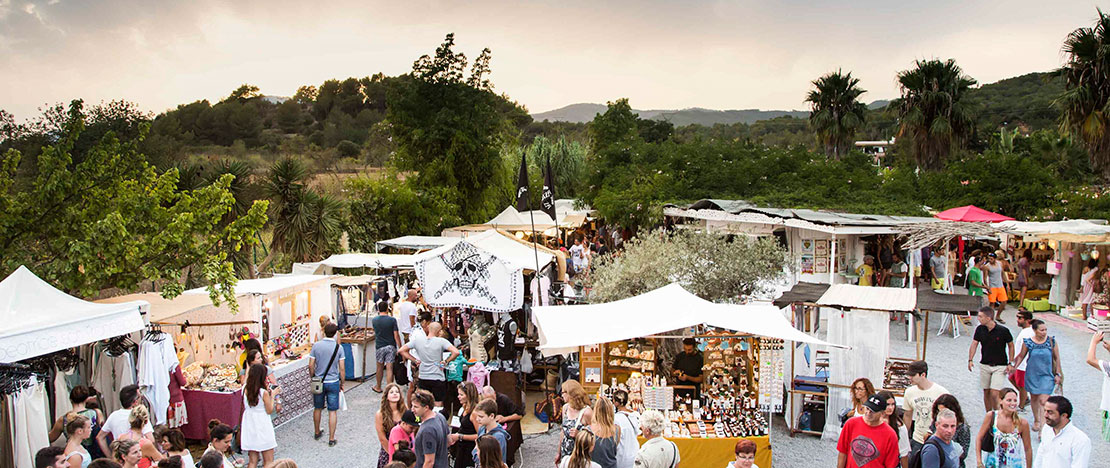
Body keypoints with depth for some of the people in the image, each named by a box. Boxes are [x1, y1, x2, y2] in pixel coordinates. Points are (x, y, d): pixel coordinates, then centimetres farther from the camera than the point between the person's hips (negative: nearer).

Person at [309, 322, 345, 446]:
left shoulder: (316, 345, -7)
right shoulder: (338, 347, -10)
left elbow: (311, 365, -4)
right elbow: (342, 368, -7)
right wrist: (342, 382, 6)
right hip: (333, 382, -2)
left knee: (317, 408, 19)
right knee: (333, 411, 4)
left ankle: (317, 433, 36)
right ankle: (331, 439, 6)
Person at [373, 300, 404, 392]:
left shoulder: (374, 320, -2)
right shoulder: (392, 320, -10)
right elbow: (396, 335, -12)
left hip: (379, 346, 2)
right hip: (391, 346, -2)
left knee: (380, 367, 17)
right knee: (389, 368, -2)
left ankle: (378, 387, 31)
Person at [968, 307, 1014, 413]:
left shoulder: (1003, 331, -14)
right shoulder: (980, 329, -3)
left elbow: (1011, 345, 0)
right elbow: (974, 344, -4)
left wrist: (1010, 363, -5)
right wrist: (970, 359, -18)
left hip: (1000, 367, -4)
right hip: (984, 366, 4)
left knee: (994, 394, -11)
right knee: (986, 393, 10)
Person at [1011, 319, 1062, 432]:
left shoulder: (1051, 341, -6)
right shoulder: (1027, 342, -6)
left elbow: (1057, 358, 2)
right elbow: (1021, 356, 8)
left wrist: (1058, 374, 2)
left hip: (1047, 376, -2)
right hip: (1032, 375, 2)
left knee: (1043, 401, -11)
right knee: (1034, 398, 17)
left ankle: (1043, 427, -8)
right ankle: (1036, 420, 39)